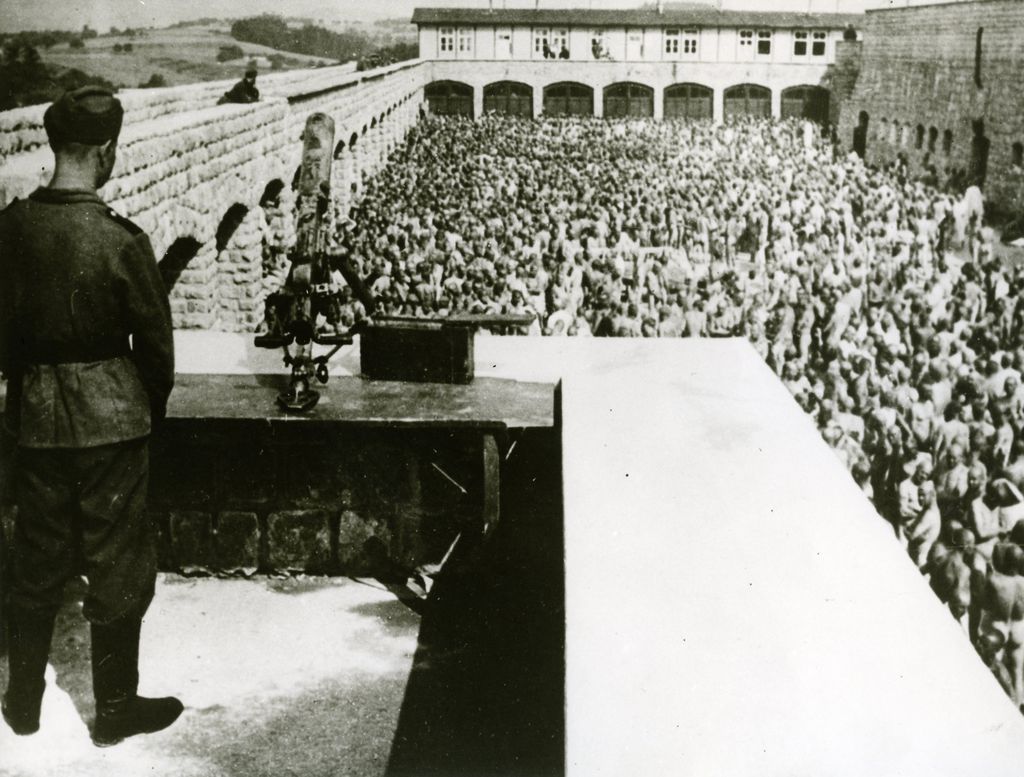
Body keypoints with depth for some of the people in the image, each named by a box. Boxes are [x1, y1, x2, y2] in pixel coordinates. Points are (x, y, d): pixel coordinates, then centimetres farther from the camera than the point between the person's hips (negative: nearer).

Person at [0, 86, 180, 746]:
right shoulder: (121, 240, -18)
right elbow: (154, 339, -10)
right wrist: (153, 407, 6)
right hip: (110, 416, -5)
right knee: (118, 561, 9)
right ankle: (116, 708, 21)